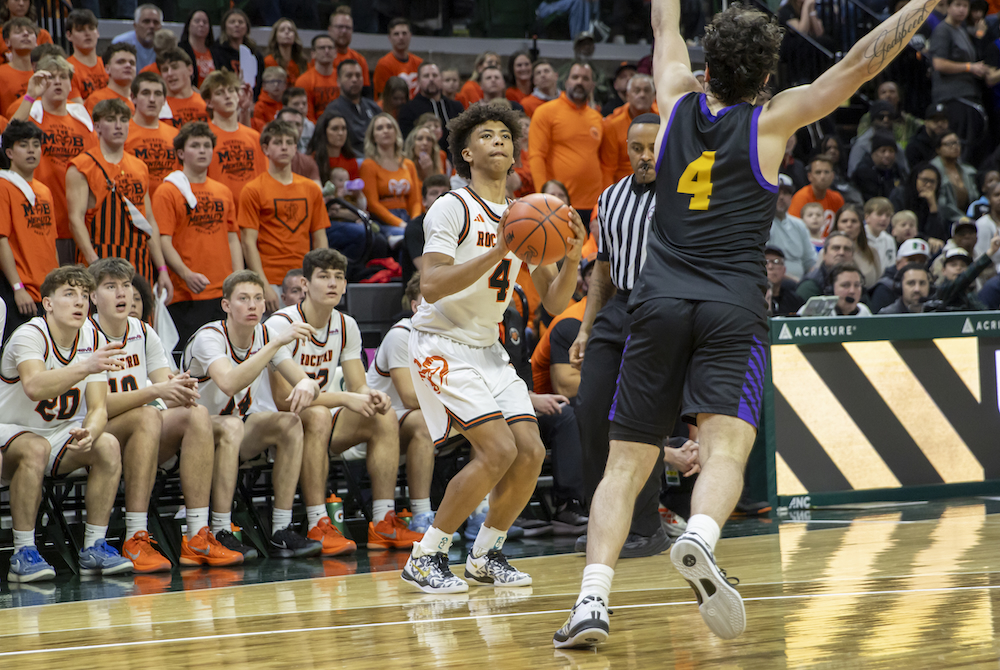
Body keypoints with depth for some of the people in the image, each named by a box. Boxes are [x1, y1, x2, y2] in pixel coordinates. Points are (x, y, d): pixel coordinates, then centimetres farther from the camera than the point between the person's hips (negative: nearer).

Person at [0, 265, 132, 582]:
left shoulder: (92, 340, -3)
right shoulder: (29, 335, -21)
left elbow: (98, 408, -8)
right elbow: (35, 387, -41)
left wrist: (89, 433, -31)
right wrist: (86, 367, -53)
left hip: (61, 435, 6)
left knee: (108, 446, -20)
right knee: (36, 449, -36)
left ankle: (94, 547, -13)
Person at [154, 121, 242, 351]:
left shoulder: (223, 192, 16)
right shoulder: (167, 192, -1)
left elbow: (232, 239, 17)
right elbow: (164, 241, -8)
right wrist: (187, 274, -22)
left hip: (224, 293, 5)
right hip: (186, 295, -5)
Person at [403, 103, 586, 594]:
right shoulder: (452, 209, -13)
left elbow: (554, 303, 9)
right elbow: (431, 287, -25)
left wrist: (571, 259, -11)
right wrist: (498, 252, -31)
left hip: (487, 349, 7)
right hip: (441, 345, -7)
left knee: (531, 451, -5)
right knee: (498, 449, -19)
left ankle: (485, 555, 14)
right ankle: (424, 558, -8)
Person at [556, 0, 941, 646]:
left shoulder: (678, 102, 12)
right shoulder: (772, 121, 5)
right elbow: (862, 62, 6)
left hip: (660, 302, 3)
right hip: (734, 305, -3)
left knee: (626, 464, 4)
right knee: (725, 449, -17)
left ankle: (593, 599, -11)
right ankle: (699, 539, -48)